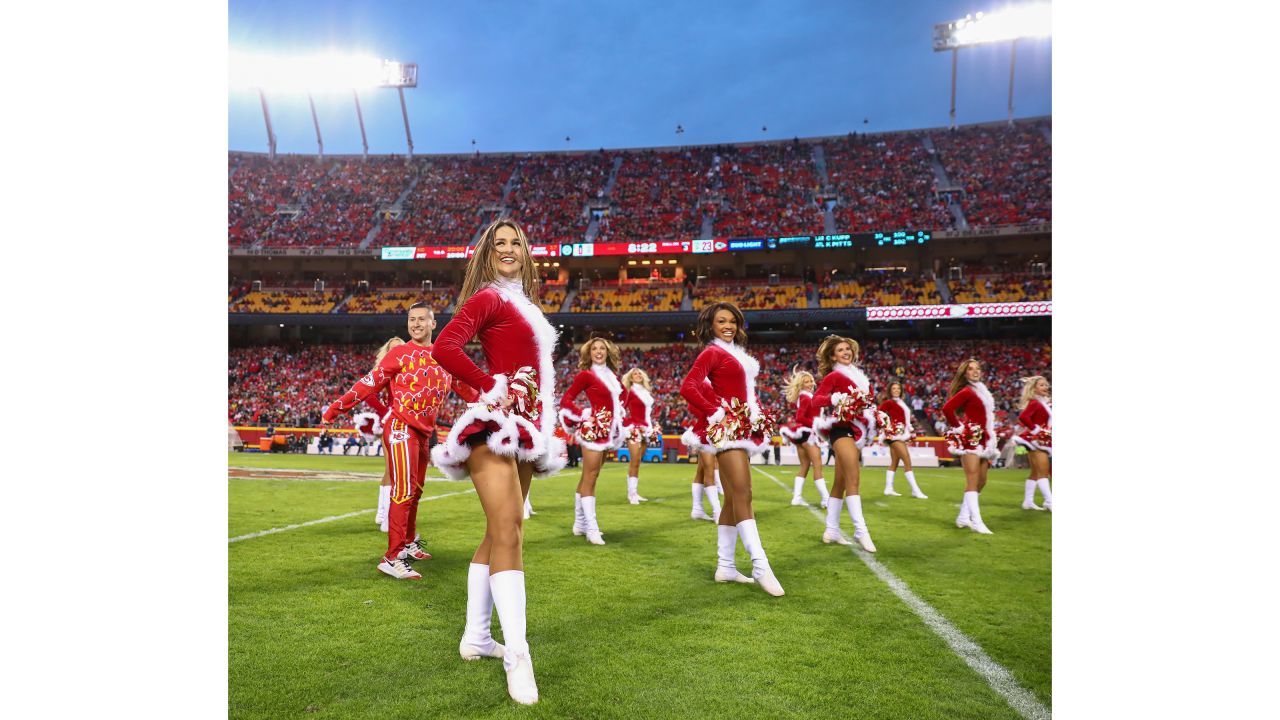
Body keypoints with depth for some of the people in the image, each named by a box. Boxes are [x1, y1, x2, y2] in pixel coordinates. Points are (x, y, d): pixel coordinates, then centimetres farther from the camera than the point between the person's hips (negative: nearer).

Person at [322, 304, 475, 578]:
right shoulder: (399, 353, -3)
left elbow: (463, 387, 18)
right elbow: (369, 383, -5)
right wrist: (336, 407, -9)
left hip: (424, 431, 6)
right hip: (401, 427, -6)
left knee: (415, 491, 16)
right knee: (404, 490, -12)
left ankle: (408, 544, 31)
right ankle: (392, 558, -9)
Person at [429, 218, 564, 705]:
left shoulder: (524, 305, 21)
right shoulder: (489, 297, -4)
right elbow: (445, 347, -18)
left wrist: (545, 424, 16)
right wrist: (494, 387, -14)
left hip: (523, 428, 9)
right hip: (497, 426, -9)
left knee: (500, 533, 13)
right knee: (508, 532, -15)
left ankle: (475, 637, 24)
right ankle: (517, 656, -14)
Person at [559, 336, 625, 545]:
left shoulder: (612, 376, 12)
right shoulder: (586, 374, -8)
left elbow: (619, 396, 28)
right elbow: (565, 400, -10)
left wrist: (618, 411, 12)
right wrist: (583, 415, -16)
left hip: (608, 430, 8)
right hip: (593, 429, -8)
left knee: (588, 477, 14)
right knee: (590, 477, -6)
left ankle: (580, 523, 22)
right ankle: (592, 529, -5)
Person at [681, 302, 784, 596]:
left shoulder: (734, 354, 19)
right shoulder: (712, 353, -6)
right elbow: (687, 387, -19)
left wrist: (756, 414, 9)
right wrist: (714, 413, -15)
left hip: (741, 430, 9)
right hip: (728, 429, -9)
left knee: (732, 499, 10)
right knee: (743, 494, -15)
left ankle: (725, 566, 16)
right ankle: (760, 566, -18)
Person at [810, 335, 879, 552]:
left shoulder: (856, 375, 19)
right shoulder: (833, 376, -5)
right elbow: (816, 399, -17)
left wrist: (875, 416, 13)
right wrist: (836, 399, -32)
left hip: (856, 430, 9)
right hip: (842, 429, -9)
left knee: (840, 482, 11)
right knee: (853, 478, -17)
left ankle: (832, 530, 17)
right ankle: (861, 530, -19)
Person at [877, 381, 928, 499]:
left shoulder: (900, 403, 17)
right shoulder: (889, 402, -8)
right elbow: (878, 412, -18)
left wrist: (910, 431, 17)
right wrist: (886, 426, -17)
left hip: (901, 434, 9)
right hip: (895, 434, -9)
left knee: (894, 462, 11)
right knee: (907, 461, -13)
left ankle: (888, 488, 16)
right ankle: (915, 490, -14)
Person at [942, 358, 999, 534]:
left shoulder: (982, 391, 17)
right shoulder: (967, 391, -10)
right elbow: (947, 409, -23)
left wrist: (990, 439, 14)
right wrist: (958, 427, -13)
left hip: (984, 440, 9)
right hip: (970, 439, -9)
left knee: (981, 482, 10)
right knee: (973, 481, -12)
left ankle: (964, 516, 18)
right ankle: (976, 522, -14)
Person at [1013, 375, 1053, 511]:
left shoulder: (1045, 403, 16)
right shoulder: (1034, 403, -14)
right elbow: (1023, 417, -30)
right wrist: (1035, 429, -22)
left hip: (1043, 440, 10)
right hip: (1036, 439, -10)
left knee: (1036, 473, 12)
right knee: (1043, 472, -11)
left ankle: (1028, 501, 16)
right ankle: (1049, 502, -13)